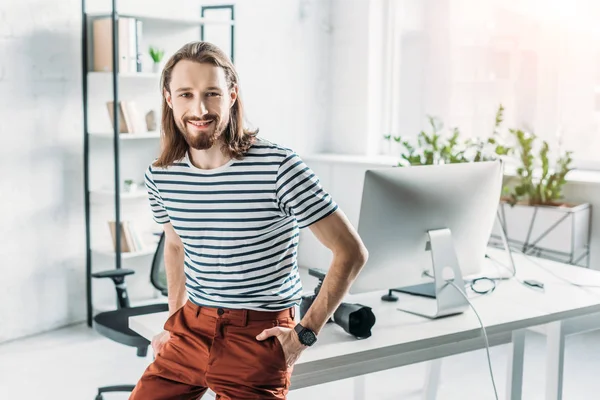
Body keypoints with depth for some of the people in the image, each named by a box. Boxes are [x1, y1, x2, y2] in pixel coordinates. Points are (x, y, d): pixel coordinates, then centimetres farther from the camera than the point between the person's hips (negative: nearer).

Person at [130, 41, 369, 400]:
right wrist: (175, 319, 13)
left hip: (258, 335, -4)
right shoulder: (161, 175, -1)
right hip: (190, 329, 5)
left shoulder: (279, 168, -17)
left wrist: (306, 333, -11)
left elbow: (352, 252, -12)